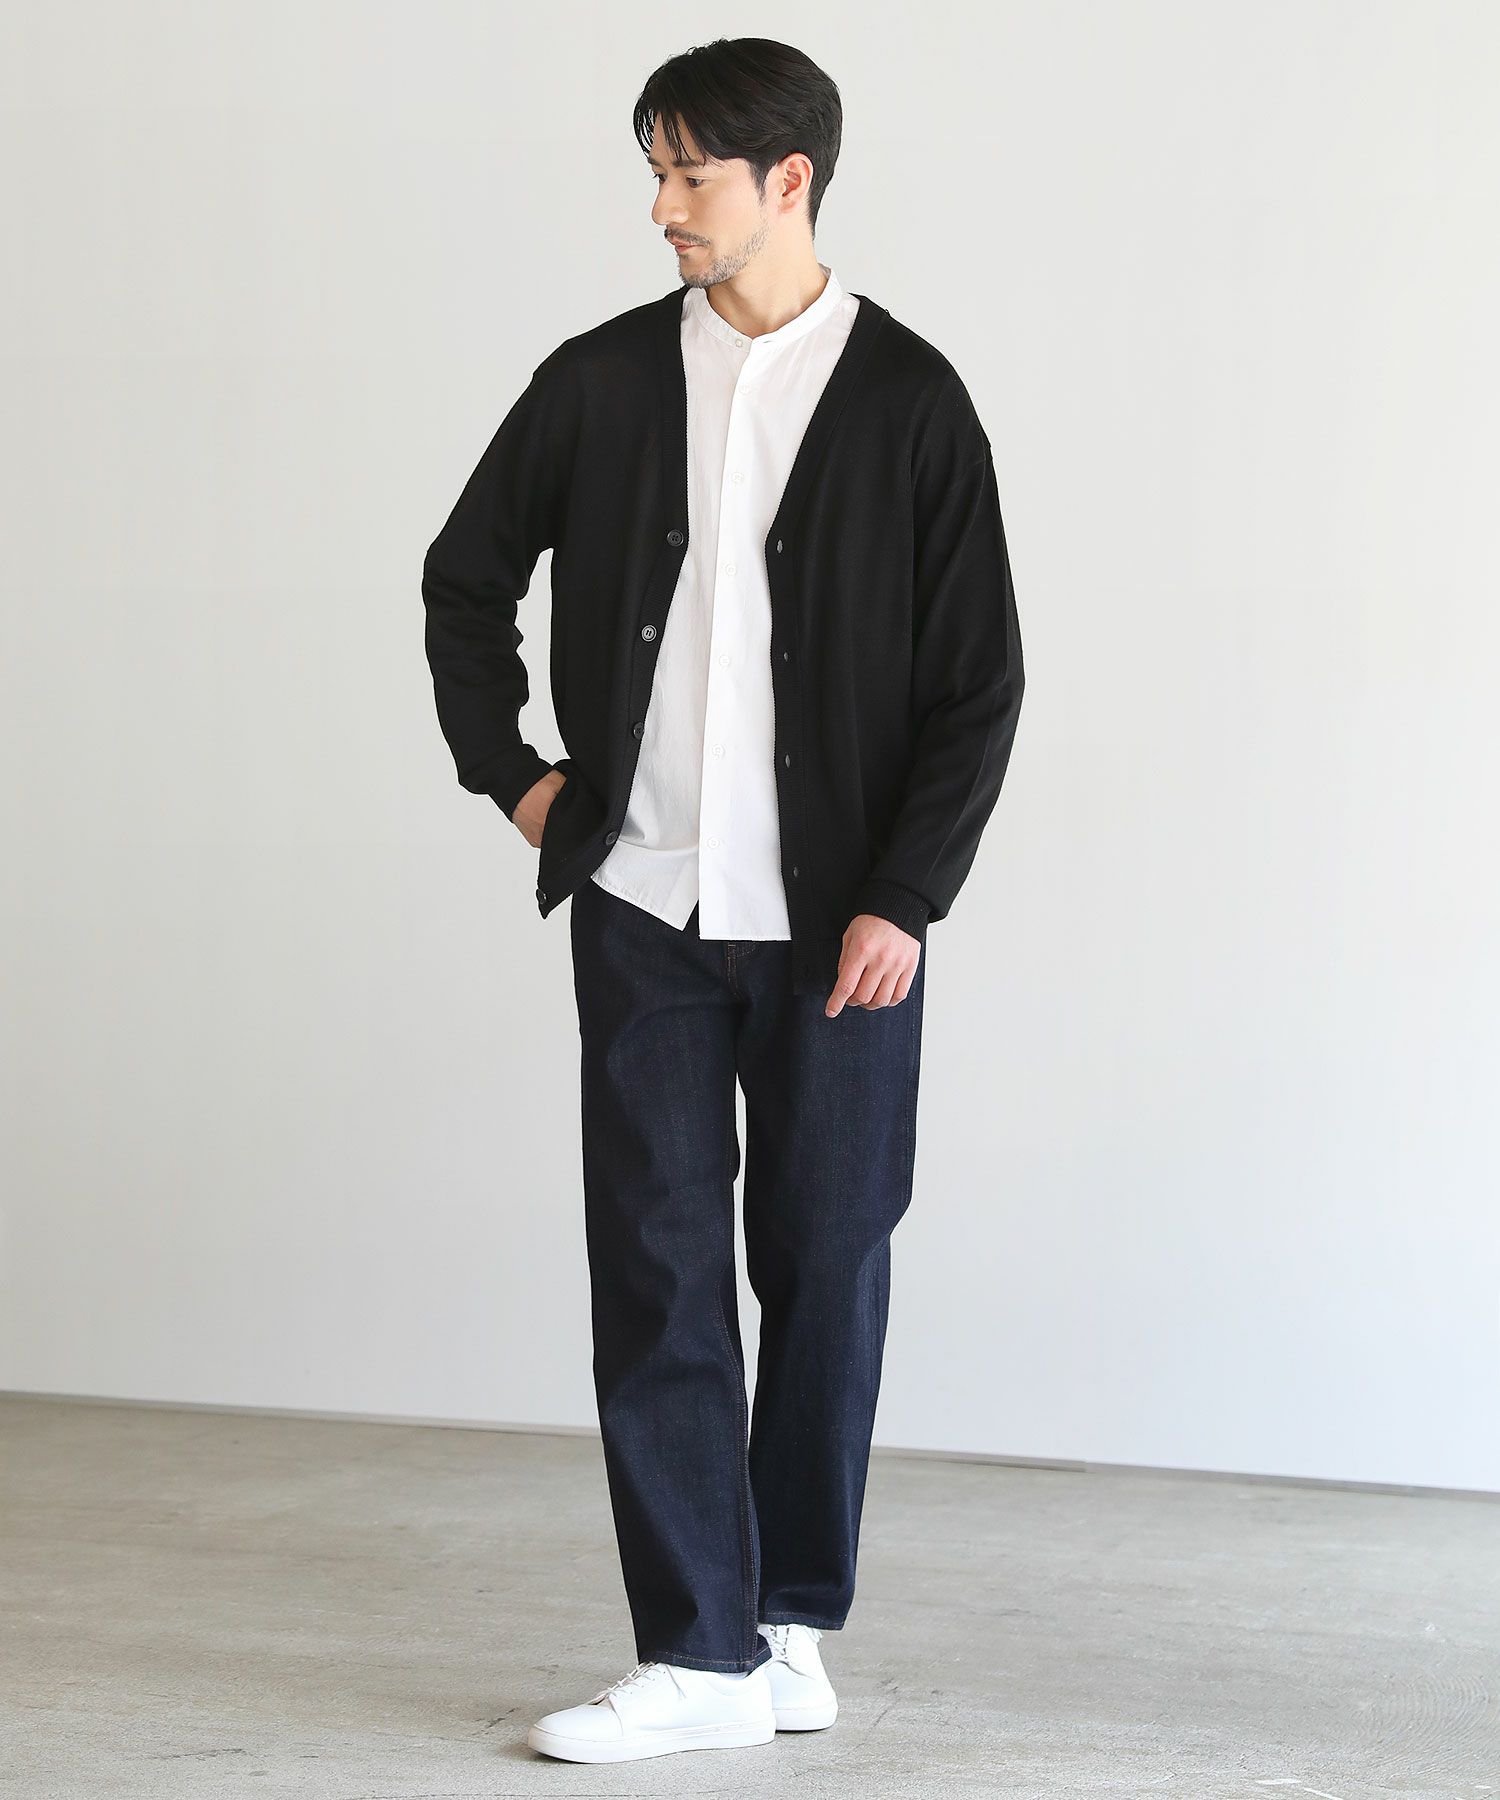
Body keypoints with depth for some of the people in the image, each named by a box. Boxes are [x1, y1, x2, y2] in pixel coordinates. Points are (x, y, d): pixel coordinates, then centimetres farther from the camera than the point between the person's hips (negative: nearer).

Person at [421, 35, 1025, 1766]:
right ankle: (701, 1654, 2)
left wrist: (903, 899, -9)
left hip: (838, 914, -2)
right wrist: (507, 768, 9)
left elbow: (978, 681, -3)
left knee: (824, 1263, 6)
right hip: (645, 905, 2)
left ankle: (795, 1617, 21)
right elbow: (466, 573, 19)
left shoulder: (909, 400, -2)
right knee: (654, 1265, -2)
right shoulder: (601, 382, 5)